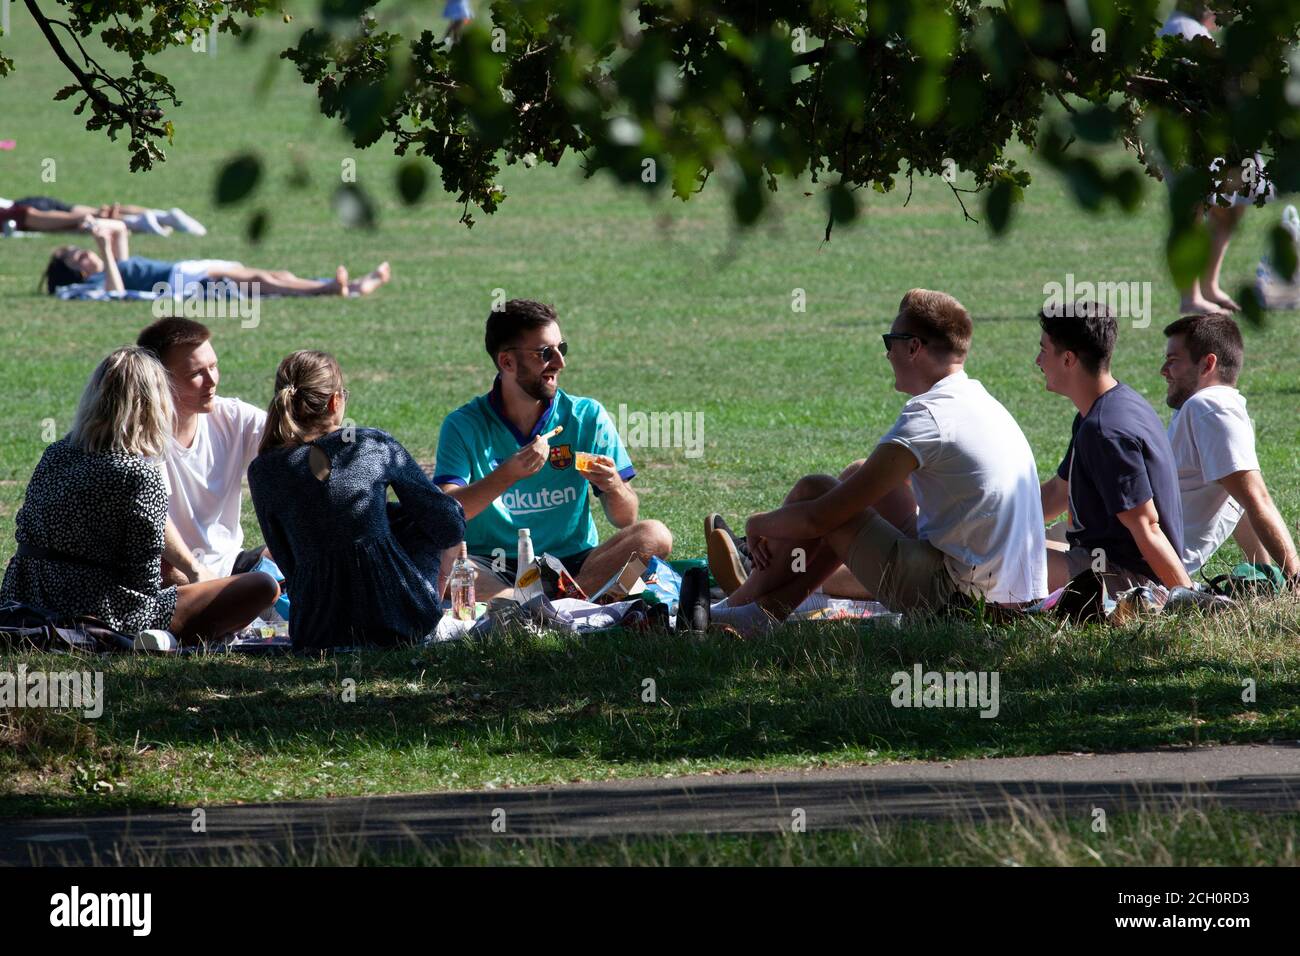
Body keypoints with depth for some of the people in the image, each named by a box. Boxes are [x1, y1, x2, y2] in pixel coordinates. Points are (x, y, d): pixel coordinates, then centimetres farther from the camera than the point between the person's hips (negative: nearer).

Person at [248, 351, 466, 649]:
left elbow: (287, 562, 8)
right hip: (403, 621, -2)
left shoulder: (263, 471, -1)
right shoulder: (376, 445, -4)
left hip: (316, 633, 2)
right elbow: (451, 525, 3)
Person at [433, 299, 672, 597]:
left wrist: (613, 487, -17)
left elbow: (626, 520, 6)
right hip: (495, 570, -3)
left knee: (654, 535, -23)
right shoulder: (465, 425, 0)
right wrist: (508, 474, -25)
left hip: (574, 565, 3)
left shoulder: (588, 417, 6)